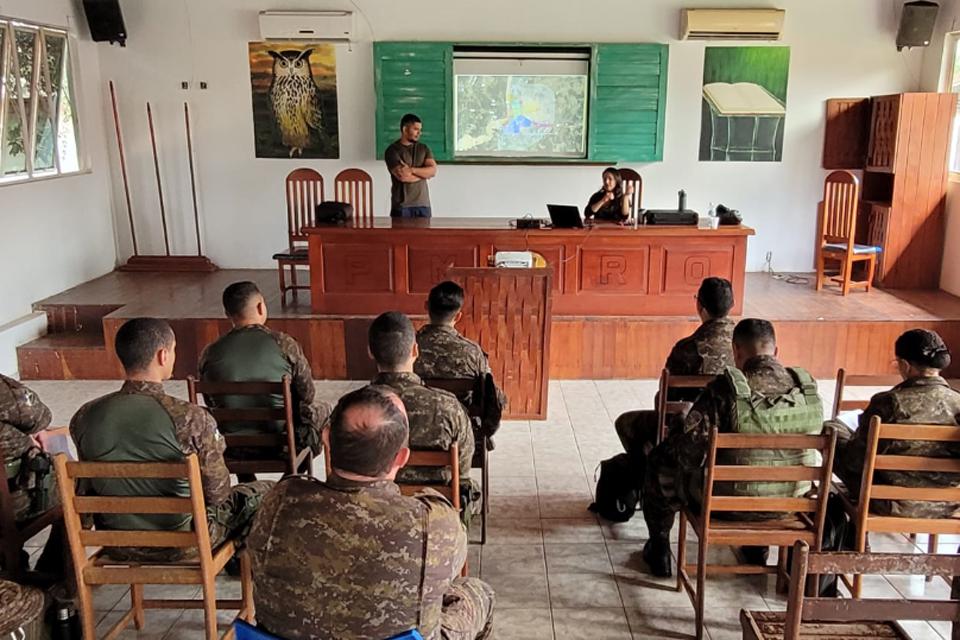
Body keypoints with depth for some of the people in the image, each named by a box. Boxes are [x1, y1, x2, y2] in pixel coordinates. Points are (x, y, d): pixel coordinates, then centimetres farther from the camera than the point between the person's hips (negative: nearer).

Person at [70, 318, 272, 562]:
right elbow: (217, 492, -13)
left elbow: (89, 488, 5)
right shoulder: (190, 418, -25)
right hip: (184, 545, -5)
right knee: (267, 492, 17)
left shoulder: (84, 417, -12)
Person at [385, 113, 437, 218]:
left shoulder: (424, 148, 12)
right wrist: (423, 174, -2)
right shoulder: (392, 150, -4)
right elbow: (402, 176, -16)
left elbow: (433, 170, -3)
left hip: (423, 204, 4)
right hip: (401, 205, -4)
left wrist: (411, 169, -16)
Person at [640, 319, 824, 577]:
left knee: (659, 460, 20)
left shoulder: (726, 388, -24)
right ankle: (758, 547, 48)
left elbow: (689, 451, -23)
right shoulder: (808, 387, -8)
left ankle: (659, 547, 32)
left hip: (728, 501, -4)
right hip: (789, 503, 5)